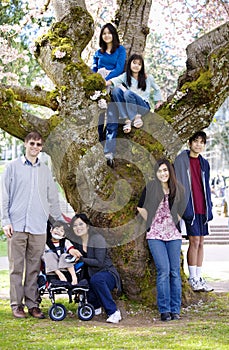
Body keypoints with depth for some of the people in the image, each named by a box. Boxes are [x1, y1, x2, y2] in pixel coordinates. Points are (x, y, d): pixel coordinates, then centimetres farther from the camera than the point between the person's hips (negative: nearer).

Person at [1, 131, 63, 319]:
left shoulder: (45, 171, 14)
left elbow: (53, 199, 19)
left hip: (39, 227, 3)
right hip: (17, 226, -2)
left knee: (34, 268, 4)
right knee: (17, 267, -1)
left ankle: (33, 304, 9)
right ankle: (17, 304, 5)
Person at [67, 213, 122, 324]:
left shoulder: (97, 239, -14)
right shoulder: (76, 240, 5)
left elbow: (99, 263, -19)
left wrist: (81, 259, -26)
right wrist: (71, 250, -10)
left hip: (107, 272, -5)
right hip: (90, 275, 5)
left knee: (96, 279, -40)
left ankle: (114, 312, -30)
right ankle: (96, 307, 15)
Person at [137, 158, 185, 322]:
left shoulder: (178, 189, 5)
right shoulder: (151, 187, -3)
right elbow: (141, 207, 7)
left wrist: (175, 222, 10)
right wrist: (151, 222, 4)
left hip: (174, 234, 3)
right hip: (155, 235, -3)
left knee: (175, 272, 3)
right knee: (163, 271, -9)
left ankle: (175, 309, 11)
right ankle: (164, 310, -1)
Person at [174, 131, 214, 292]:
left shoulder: (204, 163, 15)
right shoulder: (181, 160, -4)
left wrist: (209, 208, 13)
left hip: (202, 208, 6)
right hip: (190, 206, -6)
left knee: (201, 242, 8)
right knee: (194, 241, -10)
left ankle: (199, 277, 14)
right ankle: (193, 278, -2)